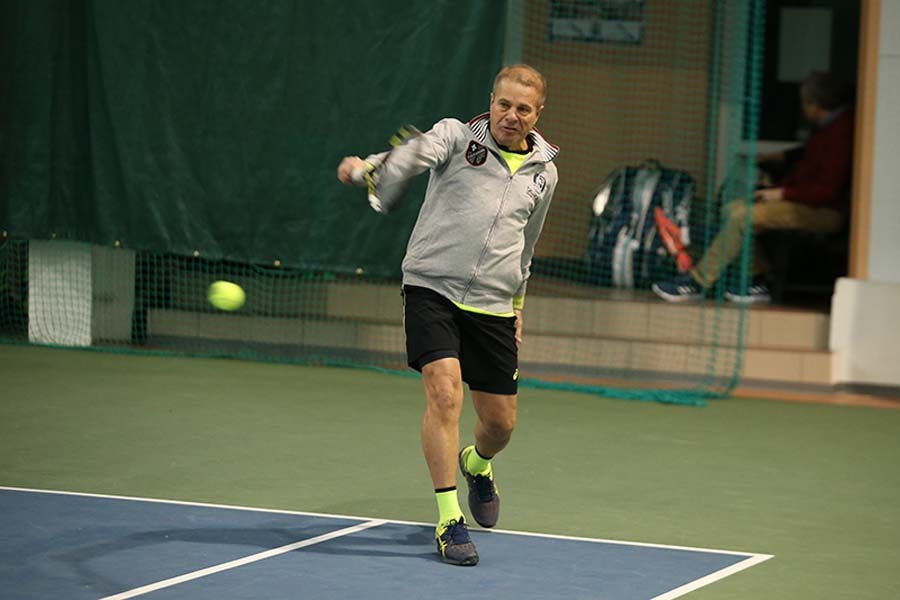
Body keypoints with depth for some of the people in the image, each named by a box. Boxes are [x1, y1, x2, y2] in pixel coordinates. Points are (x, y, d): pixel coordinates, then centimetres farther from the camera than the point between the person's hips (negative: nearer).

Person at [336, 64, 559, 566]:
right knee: (445, 392, -21)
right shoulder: (457, 136, -2)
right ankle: (449, 520, -13)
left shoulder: (544, 174, 11)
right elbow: (413, 155, -24)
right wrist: (365, 169, -44)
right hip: (433, 289, -4)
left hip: (493, 307, 4)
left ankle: (477, 465, 46)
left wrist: (517, 309, 26)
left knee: (501, 422, 9)